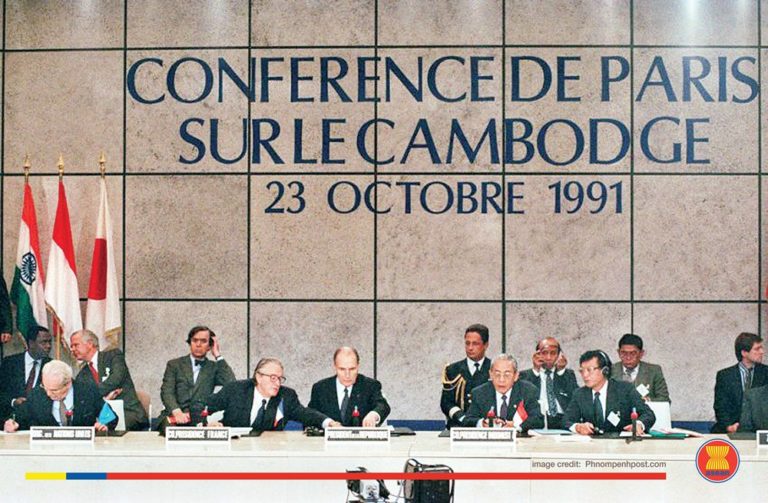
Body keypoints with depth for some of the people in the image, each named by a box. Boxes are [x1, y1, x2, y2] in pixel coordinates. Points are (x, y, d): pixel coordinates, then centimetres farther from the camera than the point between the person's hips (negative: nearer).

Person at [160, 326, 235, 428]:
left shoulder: (213, 367, 16)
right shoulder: (174, 365, 13)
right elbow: (167, 392, -1)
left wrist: (218, 356, 2)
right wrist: (177, 412, -22)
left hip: (200, 420, 2)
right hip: (174, 420, -2)